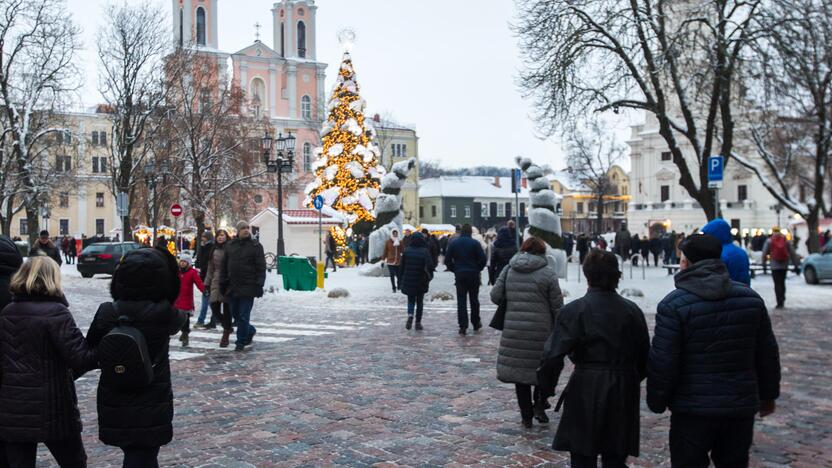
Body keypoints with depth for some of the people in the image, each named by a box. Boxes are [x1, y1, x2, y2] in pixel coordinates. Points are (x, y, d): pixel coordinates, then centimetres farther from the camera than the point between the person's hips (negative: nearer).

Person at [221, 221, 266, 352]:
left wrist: (259, 285, -12)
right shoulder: (230, 246, 11)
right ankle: (250, 331, 33)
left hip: (247, 287, -5)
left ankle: (241, 342, 8)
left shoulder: (255, 246, -1)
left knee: (243, 316, -3)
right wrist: (223, 283, 8)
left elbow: (261, 267, -5)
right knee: (235, 314, 11)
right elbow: (224, 266, 14)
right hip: (232, 287, 5)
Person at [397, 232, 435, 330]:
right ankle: (418, 322, 13)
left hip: (408, 281, 1)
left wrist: (400, 281, 9)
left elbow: (401, 267, 2)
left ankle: (410, 315, -16)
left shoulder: (407, 251, -1)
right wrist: (429, 276, 3)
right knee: (420, 302, 12)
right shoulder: (425, 251, -9)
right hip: (421, 282, -1)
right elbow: (430, 266, -15)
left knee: (411, 300, 12)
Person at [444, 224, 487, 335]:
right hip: (473, 275, -1)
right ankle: (476, 323, 21)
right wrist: (477, 269, 6)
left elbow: (447, 260, 2)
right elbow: (483, 259, -9)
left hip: (459, 275, 1)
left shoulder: (453, 243, 1)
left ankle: (463, 326, -6)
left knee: (461, 301, 2)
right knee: (474, 300, 12)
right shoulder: (475, 243, -6)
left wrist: (455, 270, 11)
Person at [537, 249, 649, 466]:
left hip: (586, 393, -4)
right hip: (623, 393, 4)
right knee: (615, 459, 14)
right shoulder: (632, 311, 2)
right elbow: (644, 355, 10)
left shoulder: (573, 311, -11)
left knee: (583, 458, 8)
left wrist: (546, 384, 1)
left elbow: (554, 356, -14)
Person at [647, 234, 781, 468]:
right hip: (742, 405, 5)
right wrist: (768, 395, 19)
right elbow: (768, 353, 8)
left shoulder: (674, 304, -14)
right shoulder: (751, 297, 2)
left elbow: (662, 362, -14)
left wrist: (657, 402, -1)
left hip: (693, 407, -4)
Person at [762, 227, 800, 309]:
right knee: (782, 283, 16)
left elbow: (764, 254, -2)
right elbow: (792, 253, 5)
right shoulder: (786, 240, 6)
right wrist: (796, 265, 9)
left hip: (775, 266, -3)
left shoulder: (769, 241, -2)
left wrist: (764, 264, 7)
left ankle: (780, 303, -8)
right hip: (784, 265, 3)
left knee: (777, 284, -3)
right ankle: (782, 301, 19)